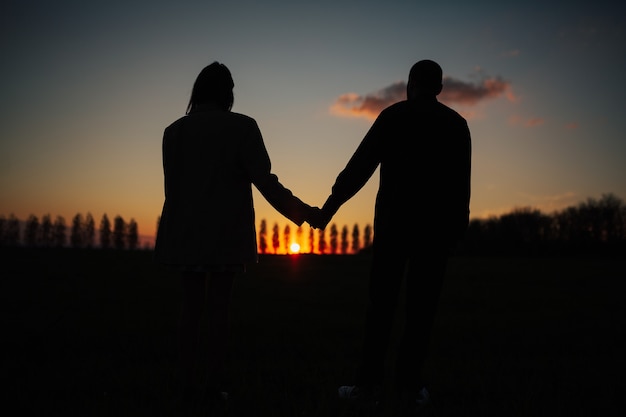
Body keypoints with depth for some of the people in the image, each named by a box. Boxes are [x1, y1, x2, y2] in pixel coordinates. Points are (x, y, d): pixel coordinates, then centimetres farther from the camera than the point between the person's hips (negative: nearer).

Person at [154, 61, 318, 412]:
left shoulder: (175, 130, 6)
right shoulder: (242, 127, -5)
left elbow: (172, 185, 9)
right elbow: (264, 180, -10)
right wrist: (302, 211, -2)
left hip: (187, 232, 3)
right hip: (226, 232, -3)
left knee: (192, 306, 6)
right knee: (219, 306, 1)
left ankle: (190, 384, 7)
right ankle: (216, 385, 4)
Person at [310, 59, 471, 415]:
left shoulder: (393, 116, 2)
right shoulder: (456, 123, 8)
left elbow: (362, 163, -4)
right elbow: (462, 183, 5)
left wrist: (332, 204, -2)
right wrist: (458, 225, 9)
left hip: (394, 220, -1)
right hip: (437, 225, 1)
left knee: (382, 302, 3)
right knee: (422, 305, 2)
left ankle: (370, 382, 1)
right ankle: (410, 385, 2)